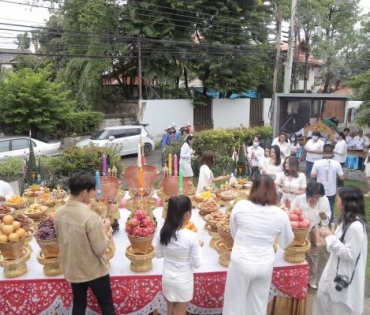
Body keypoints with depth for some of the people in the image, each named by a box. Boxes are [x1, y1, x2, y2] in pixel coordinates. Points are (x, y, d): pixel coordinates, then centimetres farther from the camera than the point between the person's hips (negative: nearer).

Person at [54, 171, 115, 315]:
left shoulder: (59, 213, -7)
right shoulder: (90, 216, -28)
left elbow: (62, 240, 8)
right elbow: (100, 249, -23)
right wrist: (104, 230, -7)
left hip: (72, 270, 6)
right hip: (94, 271, -6)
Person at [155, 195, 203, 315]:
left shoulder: (162, 232, -14)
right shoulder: (191, 237, -26)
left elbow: (158, 254, 1)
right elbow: (196, 264, -15)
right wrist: (198, 246, -2)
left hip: (167, 277, 4)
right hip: (183, 280, -3)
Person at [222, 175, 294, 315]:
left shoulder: (240, 206, -12)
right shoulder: (281, 215, -7)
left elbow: (233, 233, 3)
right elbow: (287, 241, 10)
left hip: (241, 263, -2)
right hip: (265, 265, 2)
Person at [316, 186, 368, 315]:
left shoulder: (356, 226, -27)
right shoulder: (347, 220, 4)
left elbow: (350, 254, -25)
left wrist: (330, 236, -23)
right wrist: (328, 235, -1)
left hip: (345, 276, -9)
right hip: (335, 270, 9)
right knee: (322, 298, 22)